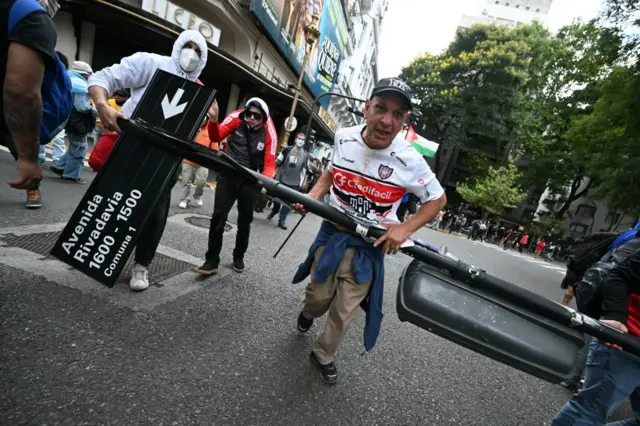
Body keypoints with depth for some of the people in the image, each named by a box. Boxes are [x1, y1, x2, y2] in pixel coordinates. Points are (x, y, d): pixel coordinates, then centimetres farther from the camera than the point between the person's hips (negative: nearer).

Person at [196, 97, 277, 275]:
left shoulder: (269, 133, -11)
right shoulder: (236, 118, -10)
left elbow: (269, 162, -14)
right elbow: (216, 137, -7)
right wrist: (213, 120, -27)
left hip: (249, 182, 1)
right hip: (228, 176, 0)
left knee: (245, 222, 12)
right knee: (218, 217, -7)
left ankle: (238, 257, 33)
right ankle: (212, 260, 5)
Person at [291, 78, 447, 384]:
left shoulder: (410, 161, -20)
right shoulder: (344, 138, -9)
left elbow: (437, 200, -5)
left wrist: (405, 229, -18)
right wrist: (314, 195, -6)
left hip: (370, 245, -2)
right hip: (332, 233, 2)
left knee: (344, 313, 9)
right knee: (318, 296, 15)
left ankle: (323, 355, 39)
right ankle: (308, 313, 54)